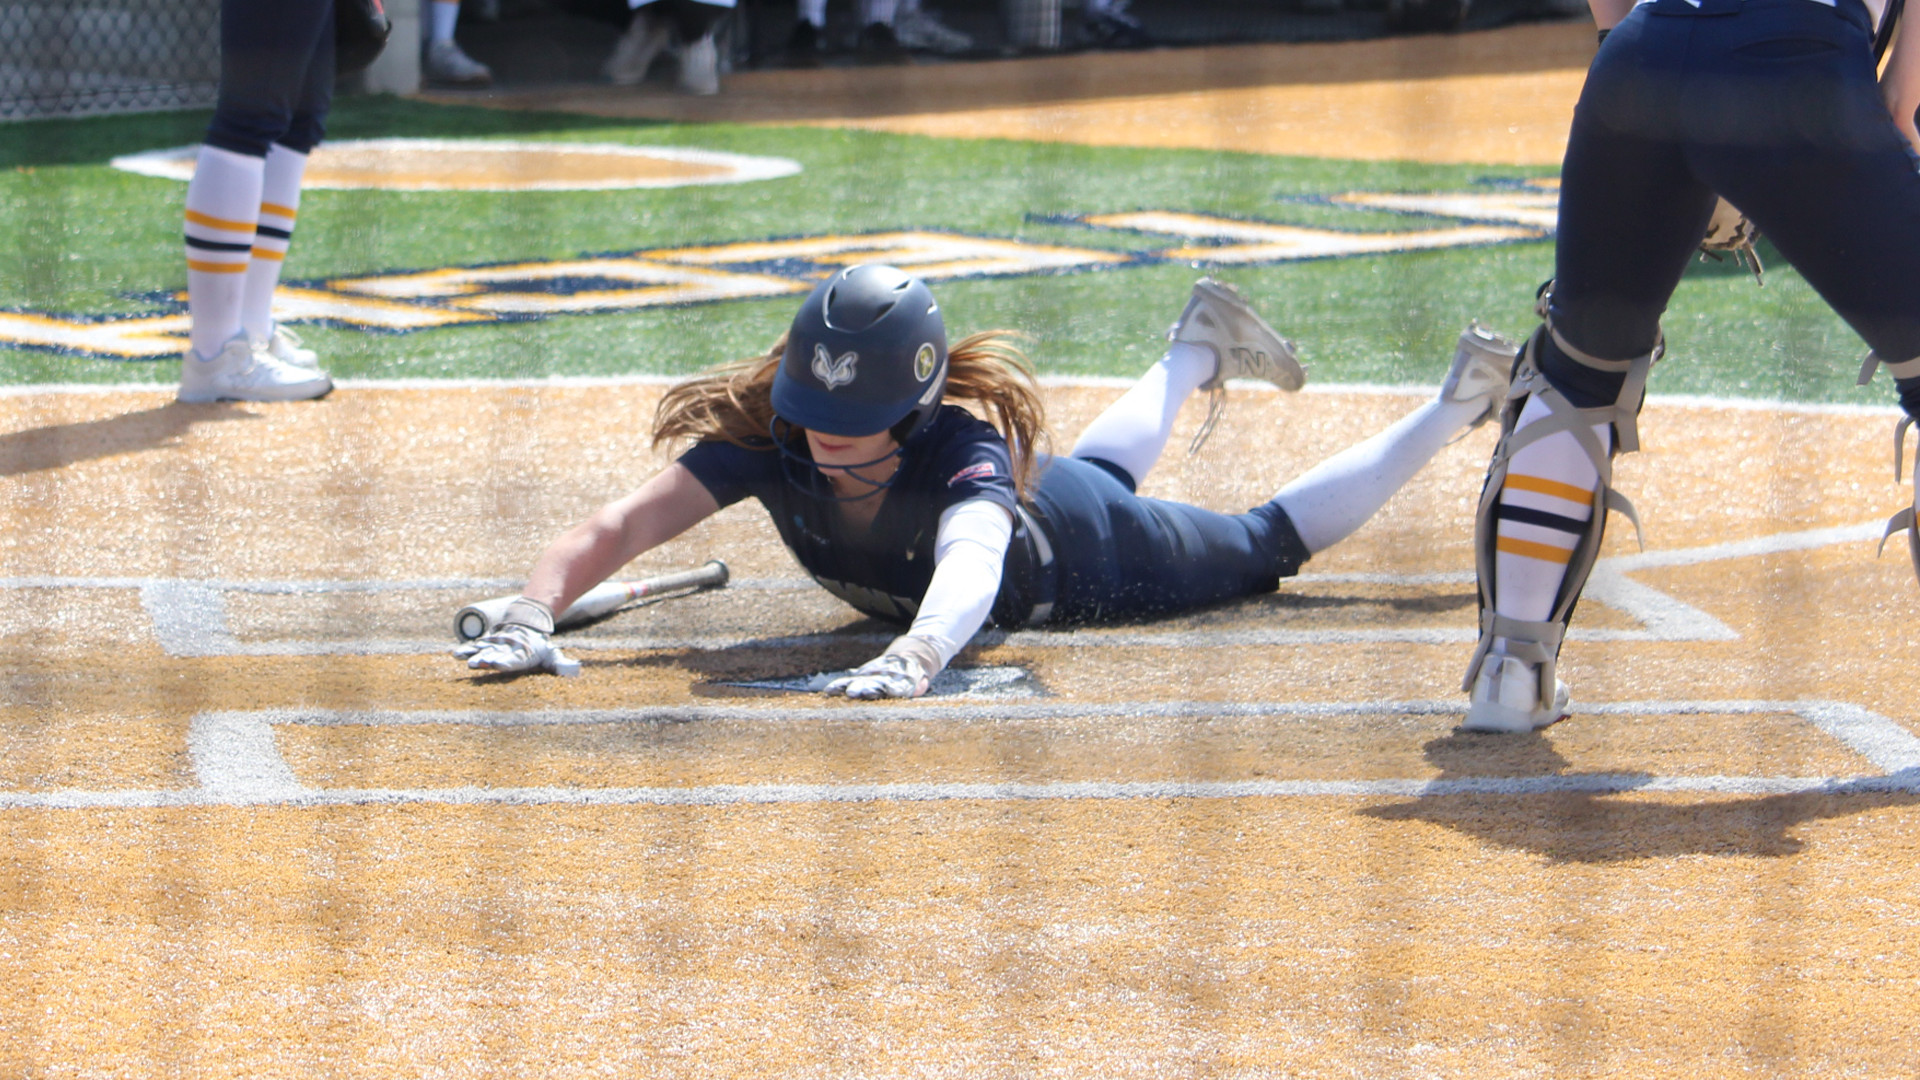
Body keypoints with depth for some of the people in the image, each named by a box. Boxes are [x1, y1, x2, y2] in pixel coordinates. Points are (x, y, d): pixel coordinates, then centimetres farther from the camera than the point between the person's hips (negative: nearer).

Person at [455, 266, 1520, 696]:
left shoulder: (963, 448, -48)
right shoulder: (766, 440, -37)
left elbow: (971, 565, -69)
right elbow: (616, 526, -45)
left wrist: (916, 653, -90)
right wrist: (534, 613, -65)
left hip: (1088, 557, -5)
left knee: (1265, 542, 18)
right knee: (1094, 472, 37)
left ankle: (1462, 403, 36)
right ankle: (1199, 348, 64)